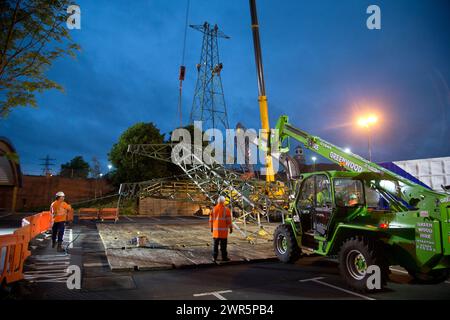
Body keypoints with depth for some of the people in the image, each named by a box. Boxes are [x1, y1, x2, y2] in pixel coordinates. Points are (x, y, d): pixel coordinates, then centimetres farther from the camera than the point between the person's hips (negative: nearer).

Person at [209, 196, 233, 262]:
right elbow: (229, 220, -8)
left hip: (215, 229, 4)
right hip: (223, 230, -3)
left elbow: (211, 219, 6)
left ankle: (214, 257, 13)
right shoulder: (226, 209, -7)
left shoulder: (214, 209, 3)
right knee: (223, 244, 2)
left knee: (215, 244, 10)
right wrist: (231, 228, 0)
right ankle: (224, 257, 7)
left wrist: (211, 228, 16)